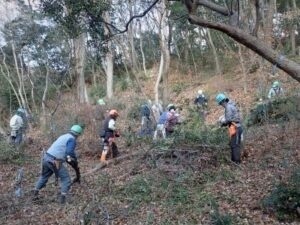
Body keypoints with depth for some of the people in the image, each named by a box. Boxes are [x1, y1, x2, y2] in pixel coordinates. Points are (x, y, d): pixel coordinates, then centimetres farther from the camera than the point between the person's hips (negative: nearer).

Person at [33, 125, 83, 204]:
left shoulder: (63, 136, 20)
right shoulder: (72, 139, -6)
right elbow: (69, 153, -18)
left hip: (46, 157, 8)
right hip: (55, 161, -8)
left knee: (44, 176, 28)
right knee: (66, 179, 4)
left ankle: (35, 194, 37)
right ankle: (62, 199, 0)